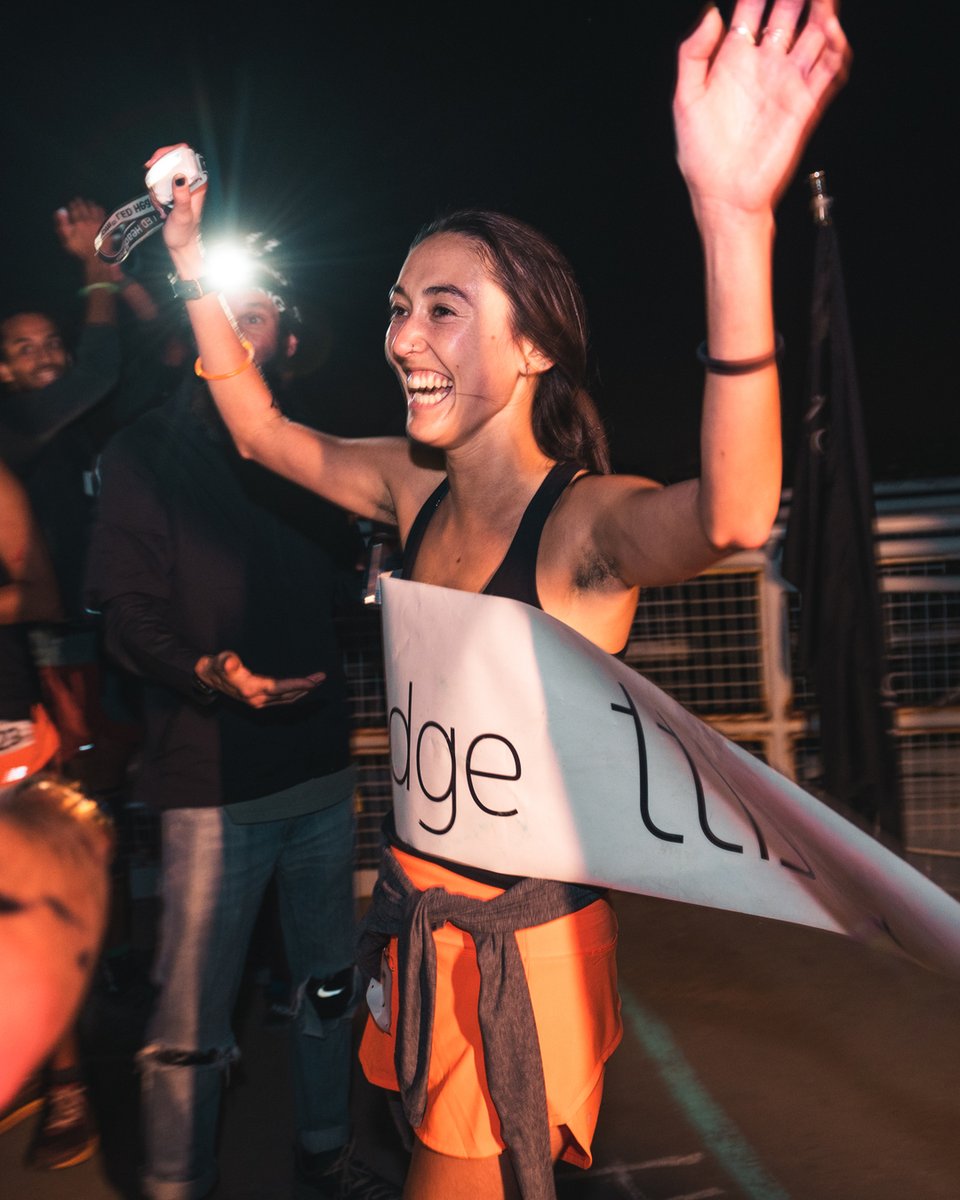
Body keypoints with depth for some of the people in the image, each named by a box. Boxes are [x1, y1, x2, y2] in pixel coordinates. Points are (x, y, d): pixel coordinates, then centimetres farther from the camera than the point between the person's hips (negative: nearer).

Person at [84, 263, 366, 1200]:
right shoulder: (146, 453, 0)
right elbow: (126, 614, -7)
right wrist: (209, 673, -24)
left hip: (321, 767, 5)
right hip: (211, 779, -4)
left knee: (327, 986, 16)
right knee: (191, 1020, 3)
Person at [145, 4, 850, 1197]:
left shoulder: (586, 519, -24)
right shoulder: (414, 491, -3)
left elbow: (728, 516, -47)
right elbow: (260, 428, 11)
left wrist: (734, 224, -59)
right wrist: (193, 266, 7)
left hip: (526, 929, -7)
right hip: (421, 904, 7)